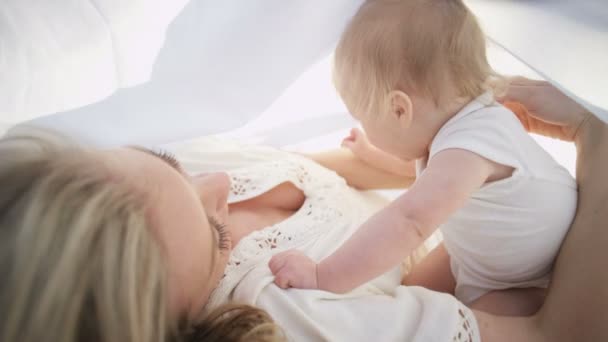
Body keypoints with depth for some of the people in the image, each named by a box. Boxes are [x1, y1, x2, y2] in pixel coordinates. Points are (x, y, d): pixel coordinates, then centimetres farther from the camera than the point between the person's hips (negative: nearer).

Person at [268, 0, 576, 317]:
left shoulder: (467, 151, -39)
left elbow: (409, 223, -53)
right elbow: (420, 163, 19)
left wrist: (323, 277, -54)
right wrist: (370, 152, 29)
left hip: (531, 282, -9)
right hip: (478, 253, 9)